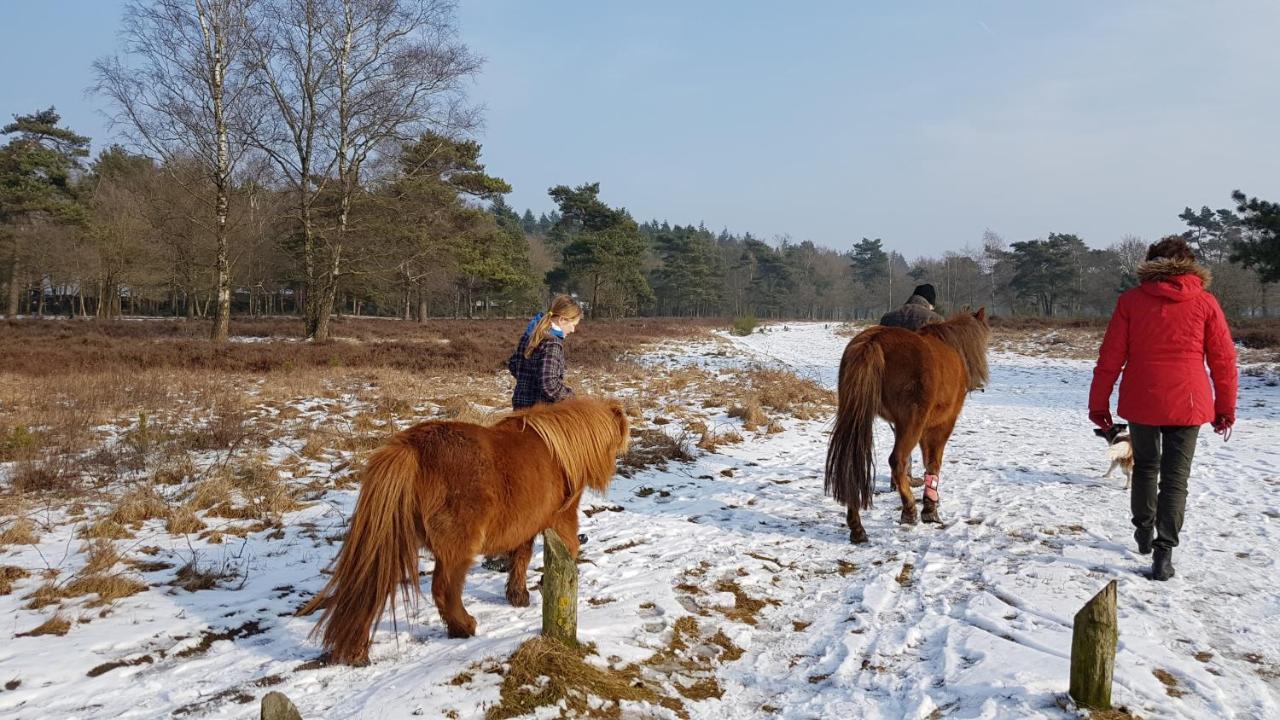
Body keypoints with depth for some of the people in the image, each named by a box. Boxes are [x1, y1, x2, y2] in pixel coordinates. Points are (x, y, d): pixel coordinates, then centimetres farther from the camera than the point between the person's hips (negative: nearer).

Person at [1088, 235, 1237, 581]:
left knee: (1145, 466, 22)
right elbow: (1223, 360, 2)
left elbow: (1110, 356, -1)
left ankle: (1143, 532, 32)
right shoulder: (1205, 303, 0)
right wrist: (1226, 407, 11)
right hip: (1187, 402, 0)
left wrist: (1099, 403, 5)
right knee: (1175, 477, 5)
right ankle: (1163, 552, -2)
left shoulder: (1131, 300, -1)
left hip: (1141, 400, 1)